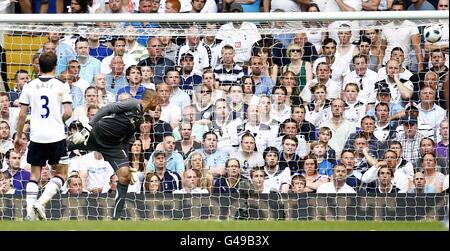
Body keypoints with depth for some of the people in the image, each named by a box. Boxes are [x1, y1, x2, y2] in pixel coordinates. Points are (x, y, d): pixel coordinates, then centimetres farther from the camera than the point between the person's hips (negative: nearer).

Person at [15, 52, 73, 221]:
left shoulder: (29, 87, 3)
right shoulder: (61, 86, -2)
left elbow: (22, 114, 2)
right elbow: (68, 113, -6)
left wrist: (18, 136, 13)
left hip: (36, 137, 2)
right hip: (56, 137, -2)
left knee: (35, 174, 11)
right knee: (61, 174, 8)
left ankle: (30, 210, -2)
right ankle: (41, 202, -11)